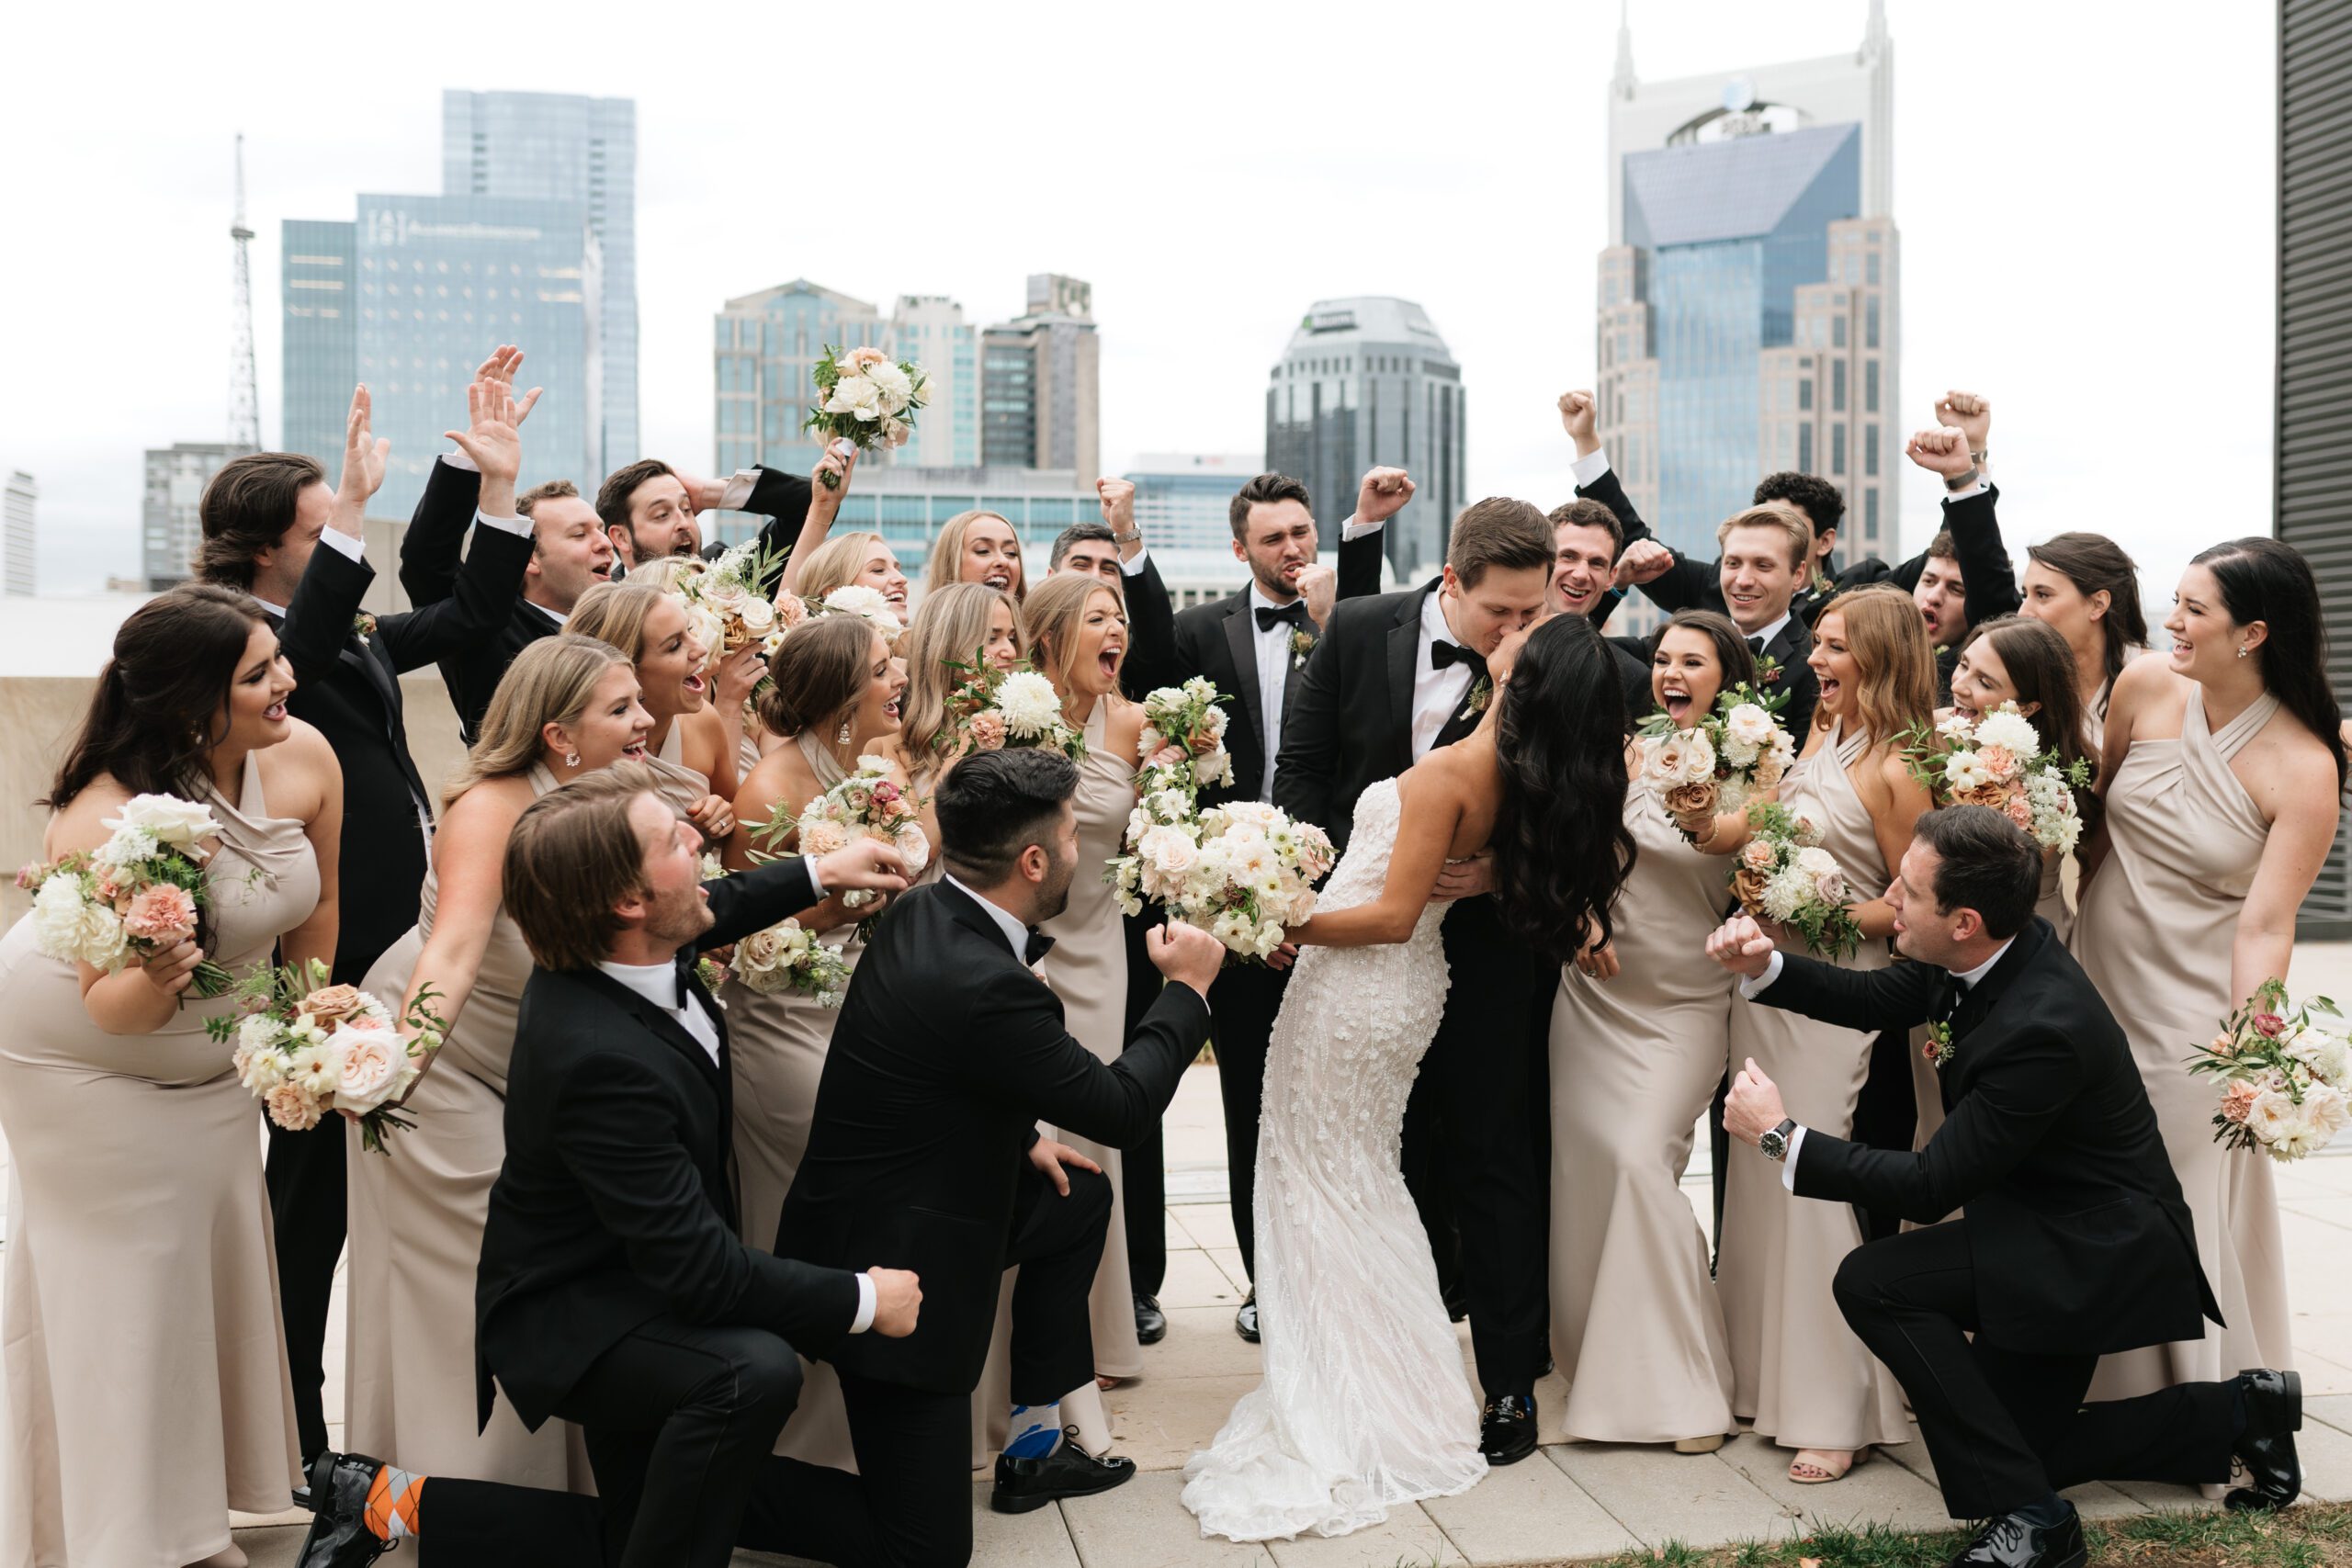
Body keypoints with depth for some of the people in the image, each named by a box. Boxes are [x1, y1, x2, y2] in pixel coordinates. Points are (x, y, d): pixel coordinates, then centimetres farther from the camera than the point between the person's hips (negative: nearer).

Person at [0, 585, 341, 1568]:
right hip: (80, 1062, -5)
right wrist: (154, 982, -49)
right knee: (116, 1284, 4)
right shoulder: (102, 822, -33)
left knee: (212, 1271, 12)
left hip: (209, 1064, 5)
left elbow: (315, 911, -2)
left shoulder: (305, 759, -20)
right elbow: (111, 1010, -27)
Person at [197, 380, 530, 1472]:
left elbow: (471, 617, 14)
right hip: (324, 964, -8)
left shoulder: (356, 636, 13)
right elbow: (296, 662, -35)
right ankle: (288, 1432, 16)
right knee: (314, 1189, 2)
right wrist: (355, 511, -40)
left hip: (392, 948, 9)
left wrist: (500, 487, 6)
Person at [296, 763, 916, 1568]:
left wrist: (819, 873, 14)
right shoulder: (601, 1057, -34)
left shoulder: (611, 947, -8)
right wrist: (861, 1300, -22)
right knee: (754, 1372, -36)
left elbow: (711, 910, 20)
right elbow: (698, 1267, -31)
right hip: (572, 1316, -10)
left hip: (639, 1273, 10)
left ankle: (398, 1502, 18)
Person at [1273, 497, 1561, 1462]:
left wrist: (1501, 873, -20)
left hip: (1490, 942, -2)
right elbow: (1302, 766, 3)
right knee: (1394, 1163, 13)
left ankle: (1511, 1383, 15)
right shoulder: (1358, 633, -4)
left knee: (1494, 1161, 3)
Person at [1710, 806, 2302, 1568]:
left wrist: (1781, 1135, -23)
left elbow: (1930, 1187, -27)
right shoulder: (1999, 951, -9)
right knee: (2008, 1446, 16)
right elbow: (1876, 1000, 8)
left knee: (1872, 1282, -24)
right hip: (2056, 1228, 9)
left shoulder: (2042, 1027, -33)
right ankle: (2236, 1413, 25)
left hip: (2097, 1257, -9)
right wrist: (1766, 968, -9)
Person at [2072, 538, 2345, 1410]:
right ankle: (2105, 1386, 32)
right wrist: (2069, 910, 12)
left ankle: (2202, 1395, 29)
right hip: (2097, 970, 5)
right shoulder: (2146, 688, -7)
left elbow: (2264, 925, -20)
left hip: (2194, 1007, -4)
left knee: (2189, 1199, 7)